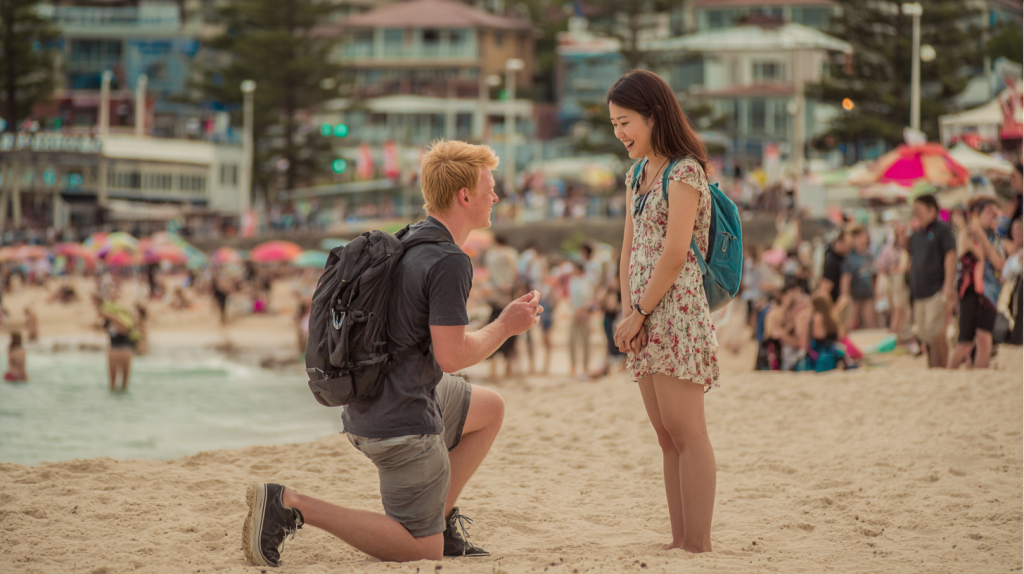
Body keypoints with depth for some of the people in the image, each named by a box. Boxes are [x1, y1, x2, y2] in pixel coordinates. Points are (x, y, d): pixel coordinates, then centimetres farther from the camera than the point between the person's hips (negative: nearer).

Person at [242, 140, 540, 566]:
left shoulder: (407, 240, 10)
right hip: (404, 424, -10)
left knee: (491, 409, 27)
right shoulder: (450, 262, -19)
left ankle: (440, 516, 21)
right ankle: (290, 505, -11)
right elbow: (451, 355, -20)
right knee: (424, 552, -1)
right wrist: (506, 326, -6)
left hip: (366, 408, 10)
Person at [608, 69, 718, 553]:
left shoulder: (684, 173, -11)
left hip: (675, 310, -9)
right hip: (644, 317, 9)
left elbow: (674, 255, -16)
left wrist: (639, 313, -12)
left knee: (686, 432, -8)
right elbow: (630, 250, 14)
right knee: (666, 436, 9)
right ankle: (680, 541, 13)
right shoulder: (637, 174, 16)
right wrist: (627, 311, 2)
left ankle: (699, 546, -7)